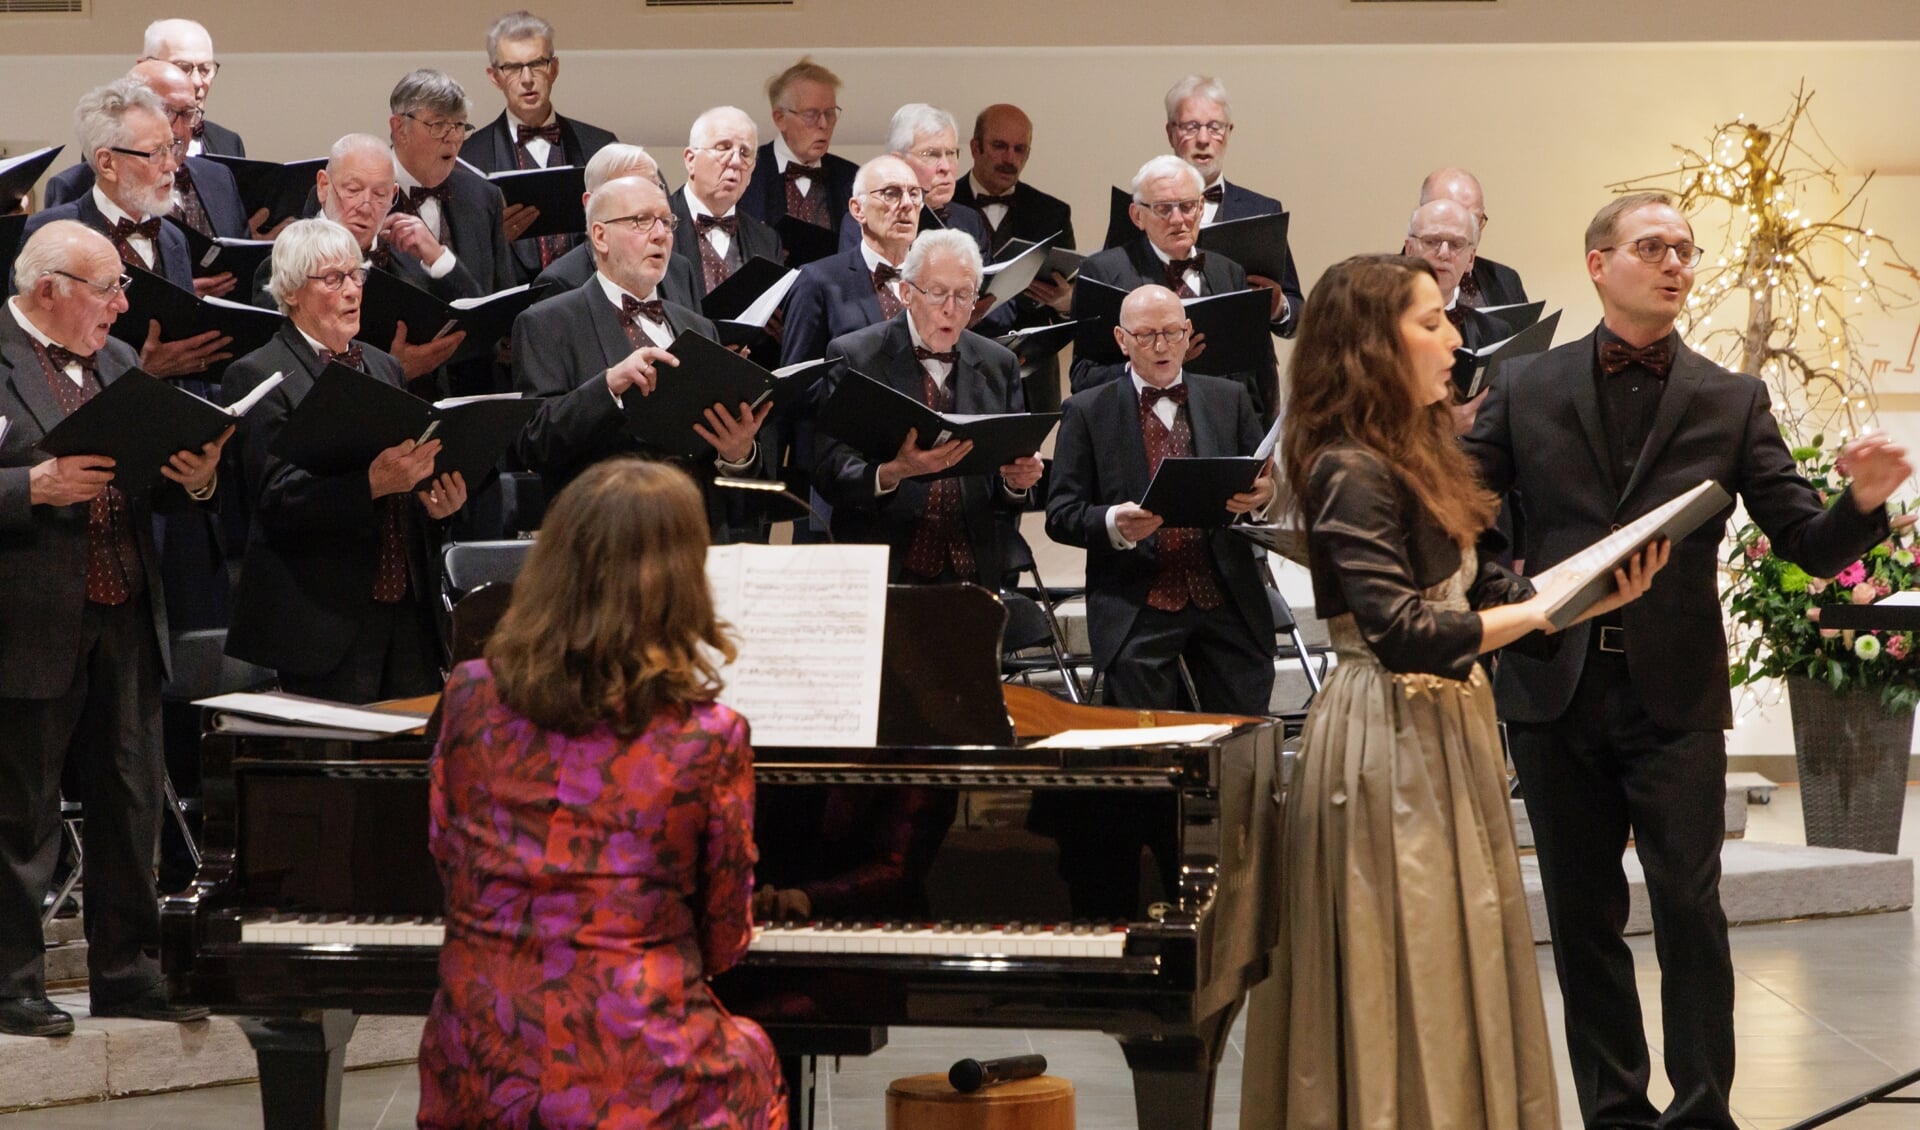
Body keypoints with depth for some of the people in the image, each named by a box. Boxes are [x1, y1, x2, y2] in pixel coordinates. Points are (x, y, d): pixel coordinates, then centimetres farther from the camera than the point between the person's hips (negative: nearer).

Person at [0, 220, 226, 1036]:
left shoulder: (117, 363, 16)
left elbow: (154, 487, 17)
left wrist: (195, 479, -3)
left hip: (125, 622, 7)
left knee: (130, 802, 11)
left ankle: (126, 973, 21)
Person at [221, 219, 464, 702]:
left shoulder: (384, 368, 19)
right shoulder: (258, 376, -3)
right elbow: (275, 499, -14)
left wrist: (438, 502, -3)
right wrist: (372, 483, -27)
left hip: (407, 606, 6)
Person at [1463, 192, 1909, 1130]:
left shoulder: (1732, 403, 5)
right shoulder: (1525, 391, 5)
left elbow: (1812, 548, 1)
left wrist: (1865, 502, -19)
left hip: (1675, 699, -1)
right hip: (1556, 695, 1)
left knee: (1689, 909, -6)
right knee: (1583, 917, 8)